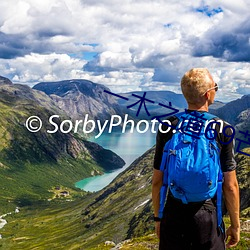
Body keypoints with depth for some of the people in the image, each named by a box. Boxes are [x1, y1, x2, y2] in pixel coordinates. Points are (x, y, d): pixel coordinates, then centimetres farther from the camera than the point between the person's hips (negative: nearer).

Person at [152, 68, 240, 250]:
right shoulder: (223, 130, -10)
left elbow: (157, 180, 0)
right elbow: (230, 185, -8)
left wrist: (158, 217, 12)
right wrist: (235, 225, 5)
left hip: (173, 216, 2)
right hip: (208, 216, -1)